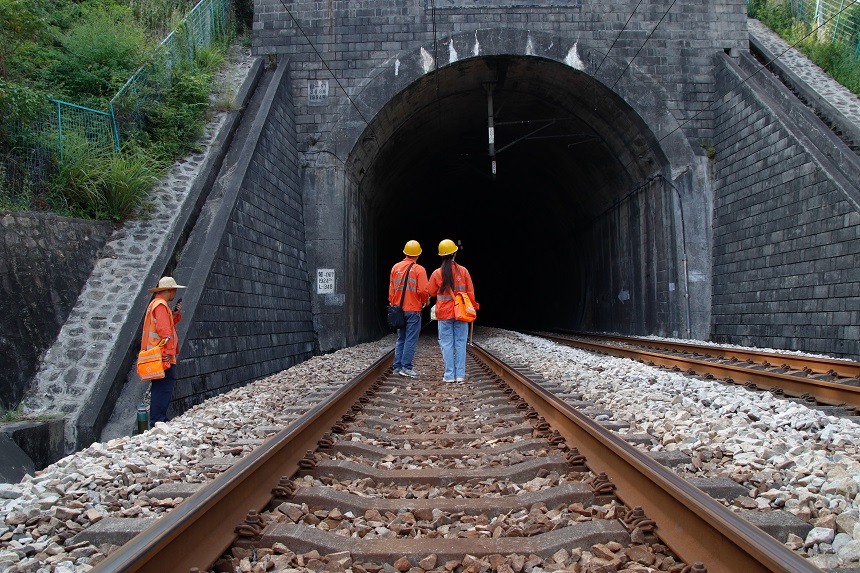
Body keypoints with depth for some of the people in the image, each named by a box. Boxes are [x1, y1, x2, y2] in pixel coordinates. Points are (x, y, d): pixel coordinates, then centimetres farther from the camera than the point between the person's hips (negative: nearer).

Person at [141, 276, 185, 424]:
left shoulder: (156, 304, 20)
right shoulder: (161, 305, -12)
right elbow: (164, 330, -20)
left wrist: (175, 314, 8)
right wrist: (169, 351, -18)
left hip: (160, 356, 11)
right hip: (163, 356, -11)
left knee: (160, 388, 14)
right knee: (164, 387, -10)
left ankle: (158, 419, 20)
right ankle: (157, 420, -10)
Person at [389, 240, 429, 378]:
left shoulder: (396, 268, 6)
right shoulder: (419, 269, -8)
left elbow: (391, 289, 9)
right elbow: (423, 291, -13)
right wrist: (424, 301, 6)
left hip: (398, 309, 5)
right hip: (413, 310, -5)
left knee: (400, 339, 13)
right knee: (411, 339, -1)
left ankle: (397, 366, 12)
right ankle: (406, 367, -4)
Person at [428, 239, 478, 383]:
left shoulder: (437, 273, -6)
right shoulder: (463, 271, -4)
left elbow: (432, 292, 6)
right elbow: (470, 292, 2)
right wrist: (473, 308, 13)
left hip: (444, 313, -1)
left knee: (447, 344, 4)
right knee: (460, 343, 6)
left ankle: (449, 375, 4)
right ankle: (460, 374, 7)